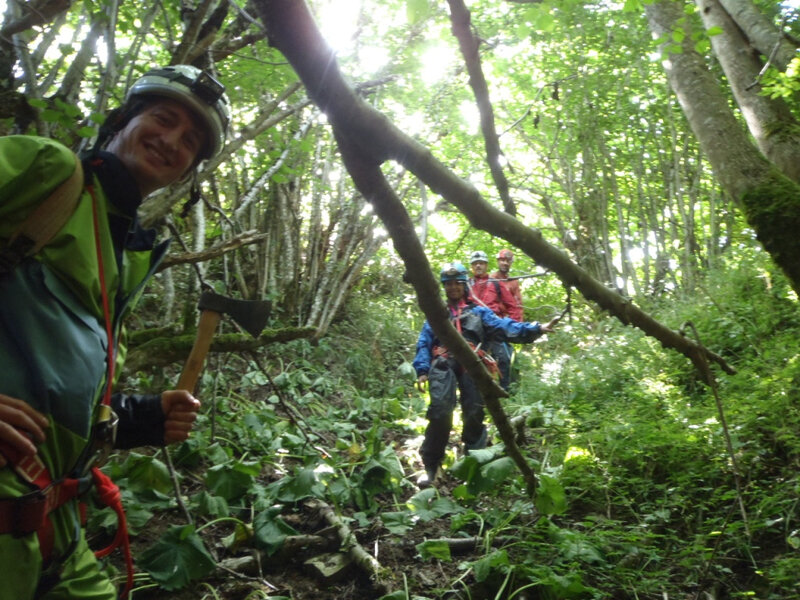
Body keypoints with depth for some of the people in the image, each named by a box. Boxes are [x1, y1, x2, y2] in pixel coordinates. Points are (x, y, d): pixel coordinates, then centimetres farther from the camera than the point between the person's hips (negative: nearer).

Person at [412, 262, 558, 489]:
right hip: (443, 364, -1)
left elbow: (504, 326, 10)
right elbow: (424, 343, 18)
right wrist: (422, 370, 2)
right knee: (440, 411, -16)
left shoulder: (478, 311, 24)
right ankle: (430, 466, -8)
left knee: (474, 413, -7)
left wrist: (536, 329, -5)